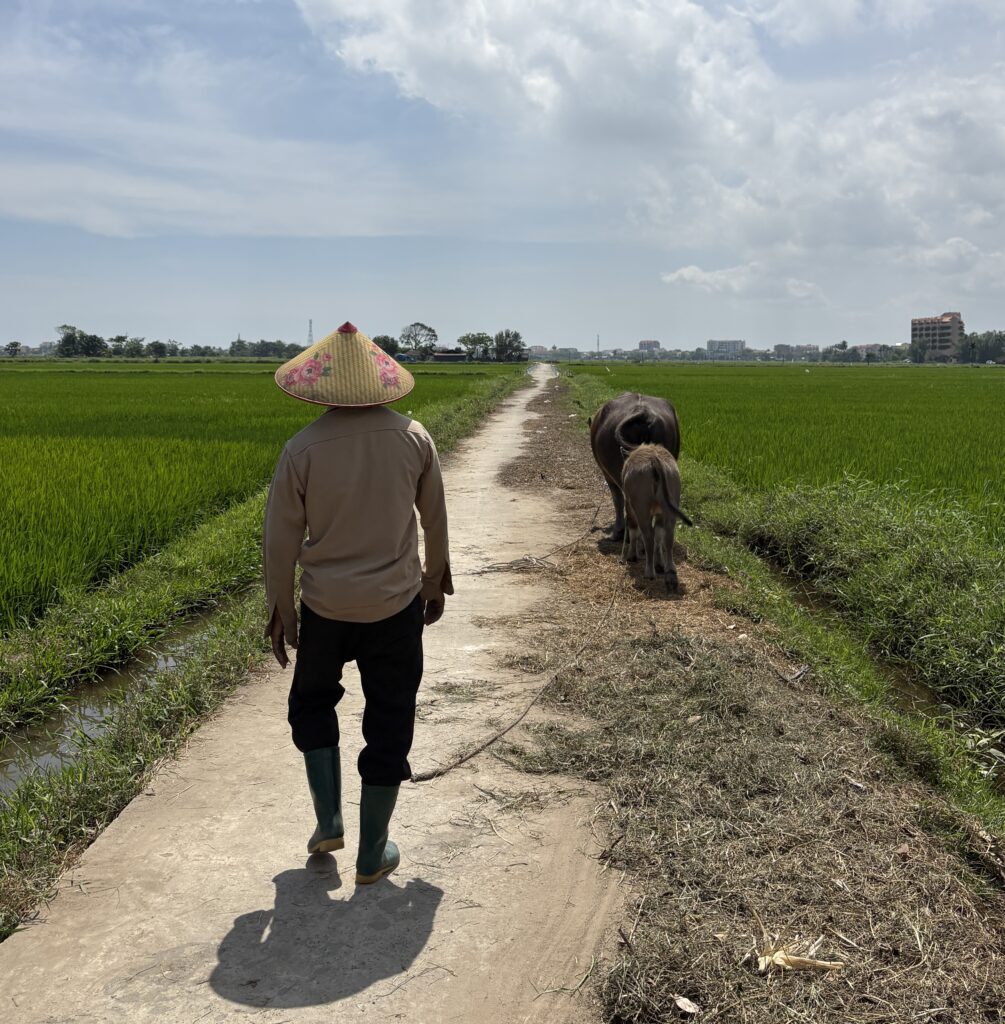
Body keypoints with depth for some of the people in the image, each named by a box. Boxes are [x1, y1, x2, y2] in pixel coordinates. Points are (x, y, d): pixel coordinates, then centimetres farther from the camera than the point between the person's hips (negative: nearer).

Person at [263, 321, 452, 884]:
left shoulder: (303, 448, -12)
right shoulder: (413, 436, -7)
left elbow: (281, 539, -6)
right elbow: (435, 521, 5)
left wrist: (279, 610, 7)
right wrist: (437, 579, 21)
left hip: (326, 607, 0)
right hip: (396, 605, 1)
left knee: (312, 703, 25)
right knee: (388, 723, 12)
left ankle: (329, 821, 22)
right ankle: (372, 854, 21)